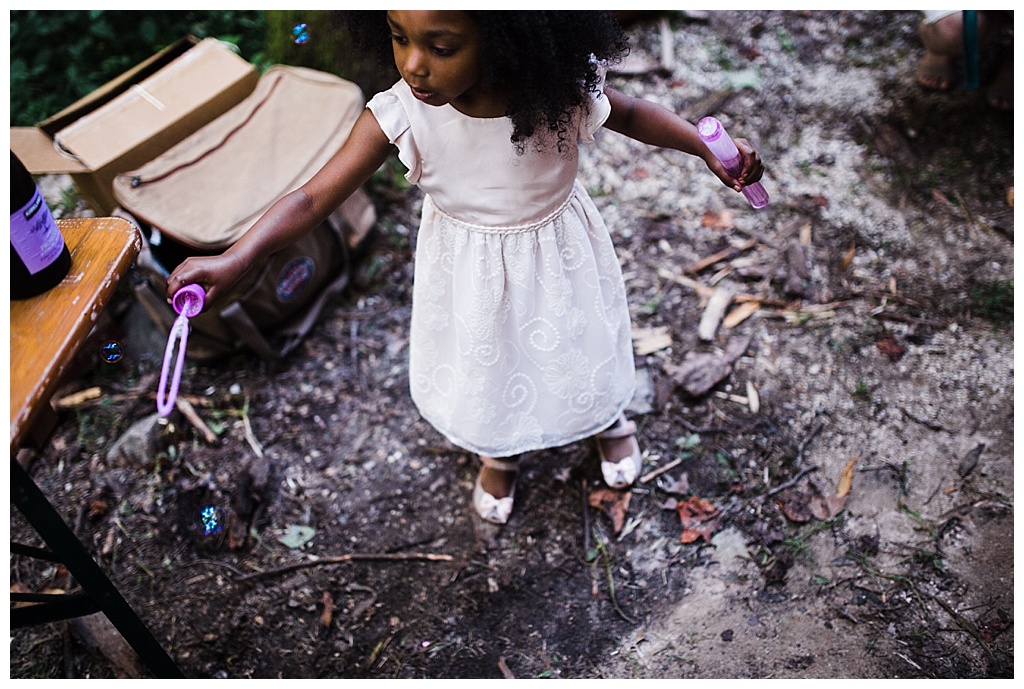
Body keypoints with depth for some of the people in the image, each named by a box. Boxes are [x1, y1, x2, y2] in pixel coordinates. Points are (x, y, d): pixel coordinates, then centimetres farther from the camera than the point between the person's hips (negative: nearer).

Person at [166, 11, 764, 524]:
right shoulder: (402, 114, -30)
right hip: (470, 274, 1)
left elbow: (630, 114, -7)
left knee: (581, 346, 24)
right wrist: (235, 260, -40)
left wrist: (708, 148, -17)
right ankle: (501, 452, 60)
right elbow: (314, 198, -28)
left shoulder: (563, 92, -29)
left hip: (558, 261, 0)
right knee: (485, 361, 24)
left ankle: (609, 419, 63)